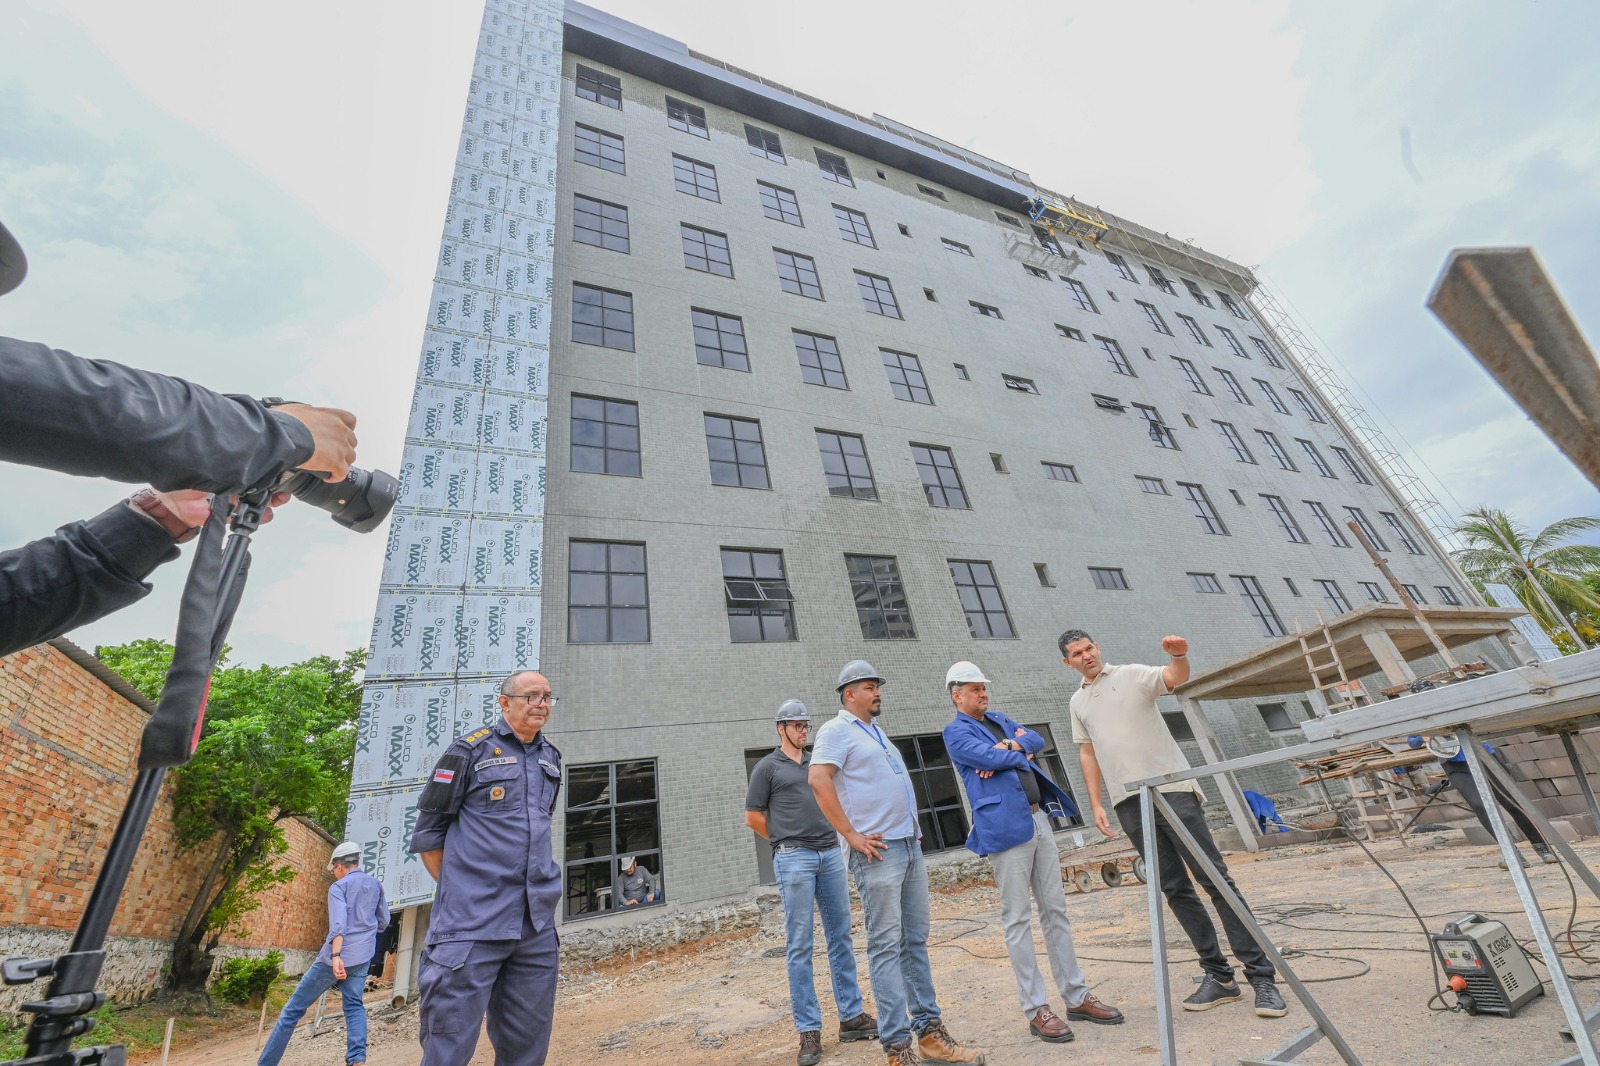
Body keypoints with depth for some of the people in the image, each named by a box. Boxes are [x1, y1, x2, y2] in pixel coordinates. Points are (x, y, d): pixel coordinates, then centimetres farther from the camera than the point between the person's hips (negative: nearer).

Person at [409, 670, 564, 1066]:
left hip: (537, 924, 6)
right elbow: (428, 830, -2)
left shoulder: (551, 758, 10)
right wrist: (457, 888, -4)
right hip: (473, 923, -5)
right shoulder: (471, 749, -6)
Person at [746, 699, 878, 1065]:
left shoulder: (818, 763, 14)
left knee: (841, 938, 11)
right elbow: (753, 816, 0)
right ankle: (809, 1031, 11)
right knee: (800, 946, 1)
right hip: (794, 860, -5)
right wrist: (786, 842, 3)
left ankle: (852, 1016, 22)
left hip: (831, 853, 5)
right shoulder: (768, 767, -1)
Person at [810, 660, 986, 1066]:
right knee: (886, 947, -1)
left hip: (910, 847, 8)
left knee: (915, 941, 13)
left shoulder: (876, 732, 19)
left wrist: (914, 829, 17)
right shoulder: (837, 730, -9)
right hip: (878, 851, -8)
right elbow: (818, 779, -23)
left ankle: (929, 1032, 23)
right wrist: (851, 835, -21)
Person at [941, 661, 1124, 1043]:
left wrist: (1011, 746, -11)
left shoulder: (999, 720, 19)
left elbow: (1036, 741, 7)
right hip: (1006, 827, -7)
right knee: (1018, 919, 1)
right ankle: (1036, 1009, 11)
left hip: (1040, 818, 7)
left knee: (1055, 910, 14)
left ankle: (1077, 997, 25)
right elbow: (992, 757, -17)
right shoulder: (956, 732, -5)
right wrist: (1023, 751, -1)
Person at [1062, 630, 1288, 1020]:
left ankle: (1261, 976, 6)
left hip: (1171, 789, -4)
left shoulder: (1132, 675, -1)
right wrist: (1096, 805, 9)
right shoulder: (1078, 702, 13)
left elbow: (1176, 678, -21)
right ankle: (1218, 976, 19)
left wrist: (1179, 655, -43)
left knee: (1215, 878, -4)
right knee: (1175, 890, 9)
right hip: (1129, 804, 5)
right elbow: (1087, 753, 15)